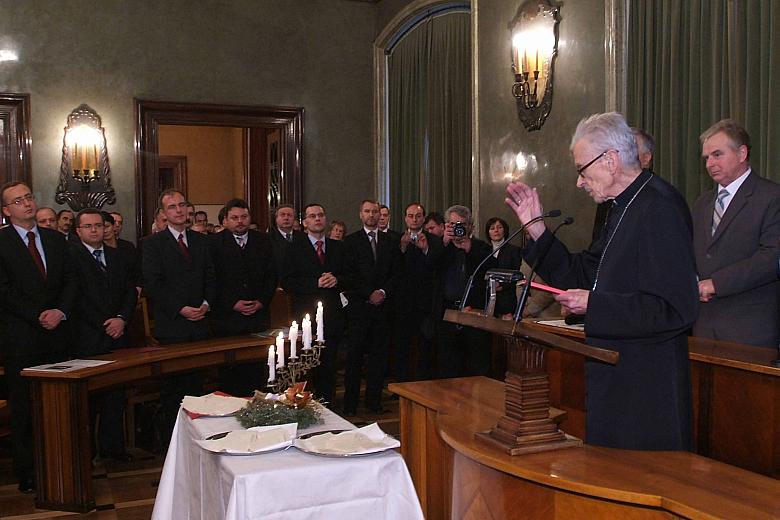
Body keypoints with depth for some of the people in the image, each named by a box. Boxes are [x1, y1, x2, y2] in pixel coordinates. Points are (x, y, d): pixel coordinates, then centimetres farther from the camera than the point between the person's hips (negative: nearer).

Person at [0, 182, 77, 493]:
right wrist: (39, 316, -13)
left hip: (57, 334, 4)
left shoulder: (55, 239, 12)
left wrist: (61, 311, -8)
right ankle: (27, 475, 13)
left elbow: (71, 280, 8)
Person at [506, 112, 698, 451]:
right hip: (616, 383, 10)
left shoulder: (660, 208, -19)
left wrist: (594, 305, -21)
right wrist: (537, 230, 8)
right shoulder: (623, 207, 12)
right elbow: (584, 276, 15)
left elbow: (677, 309, -24)